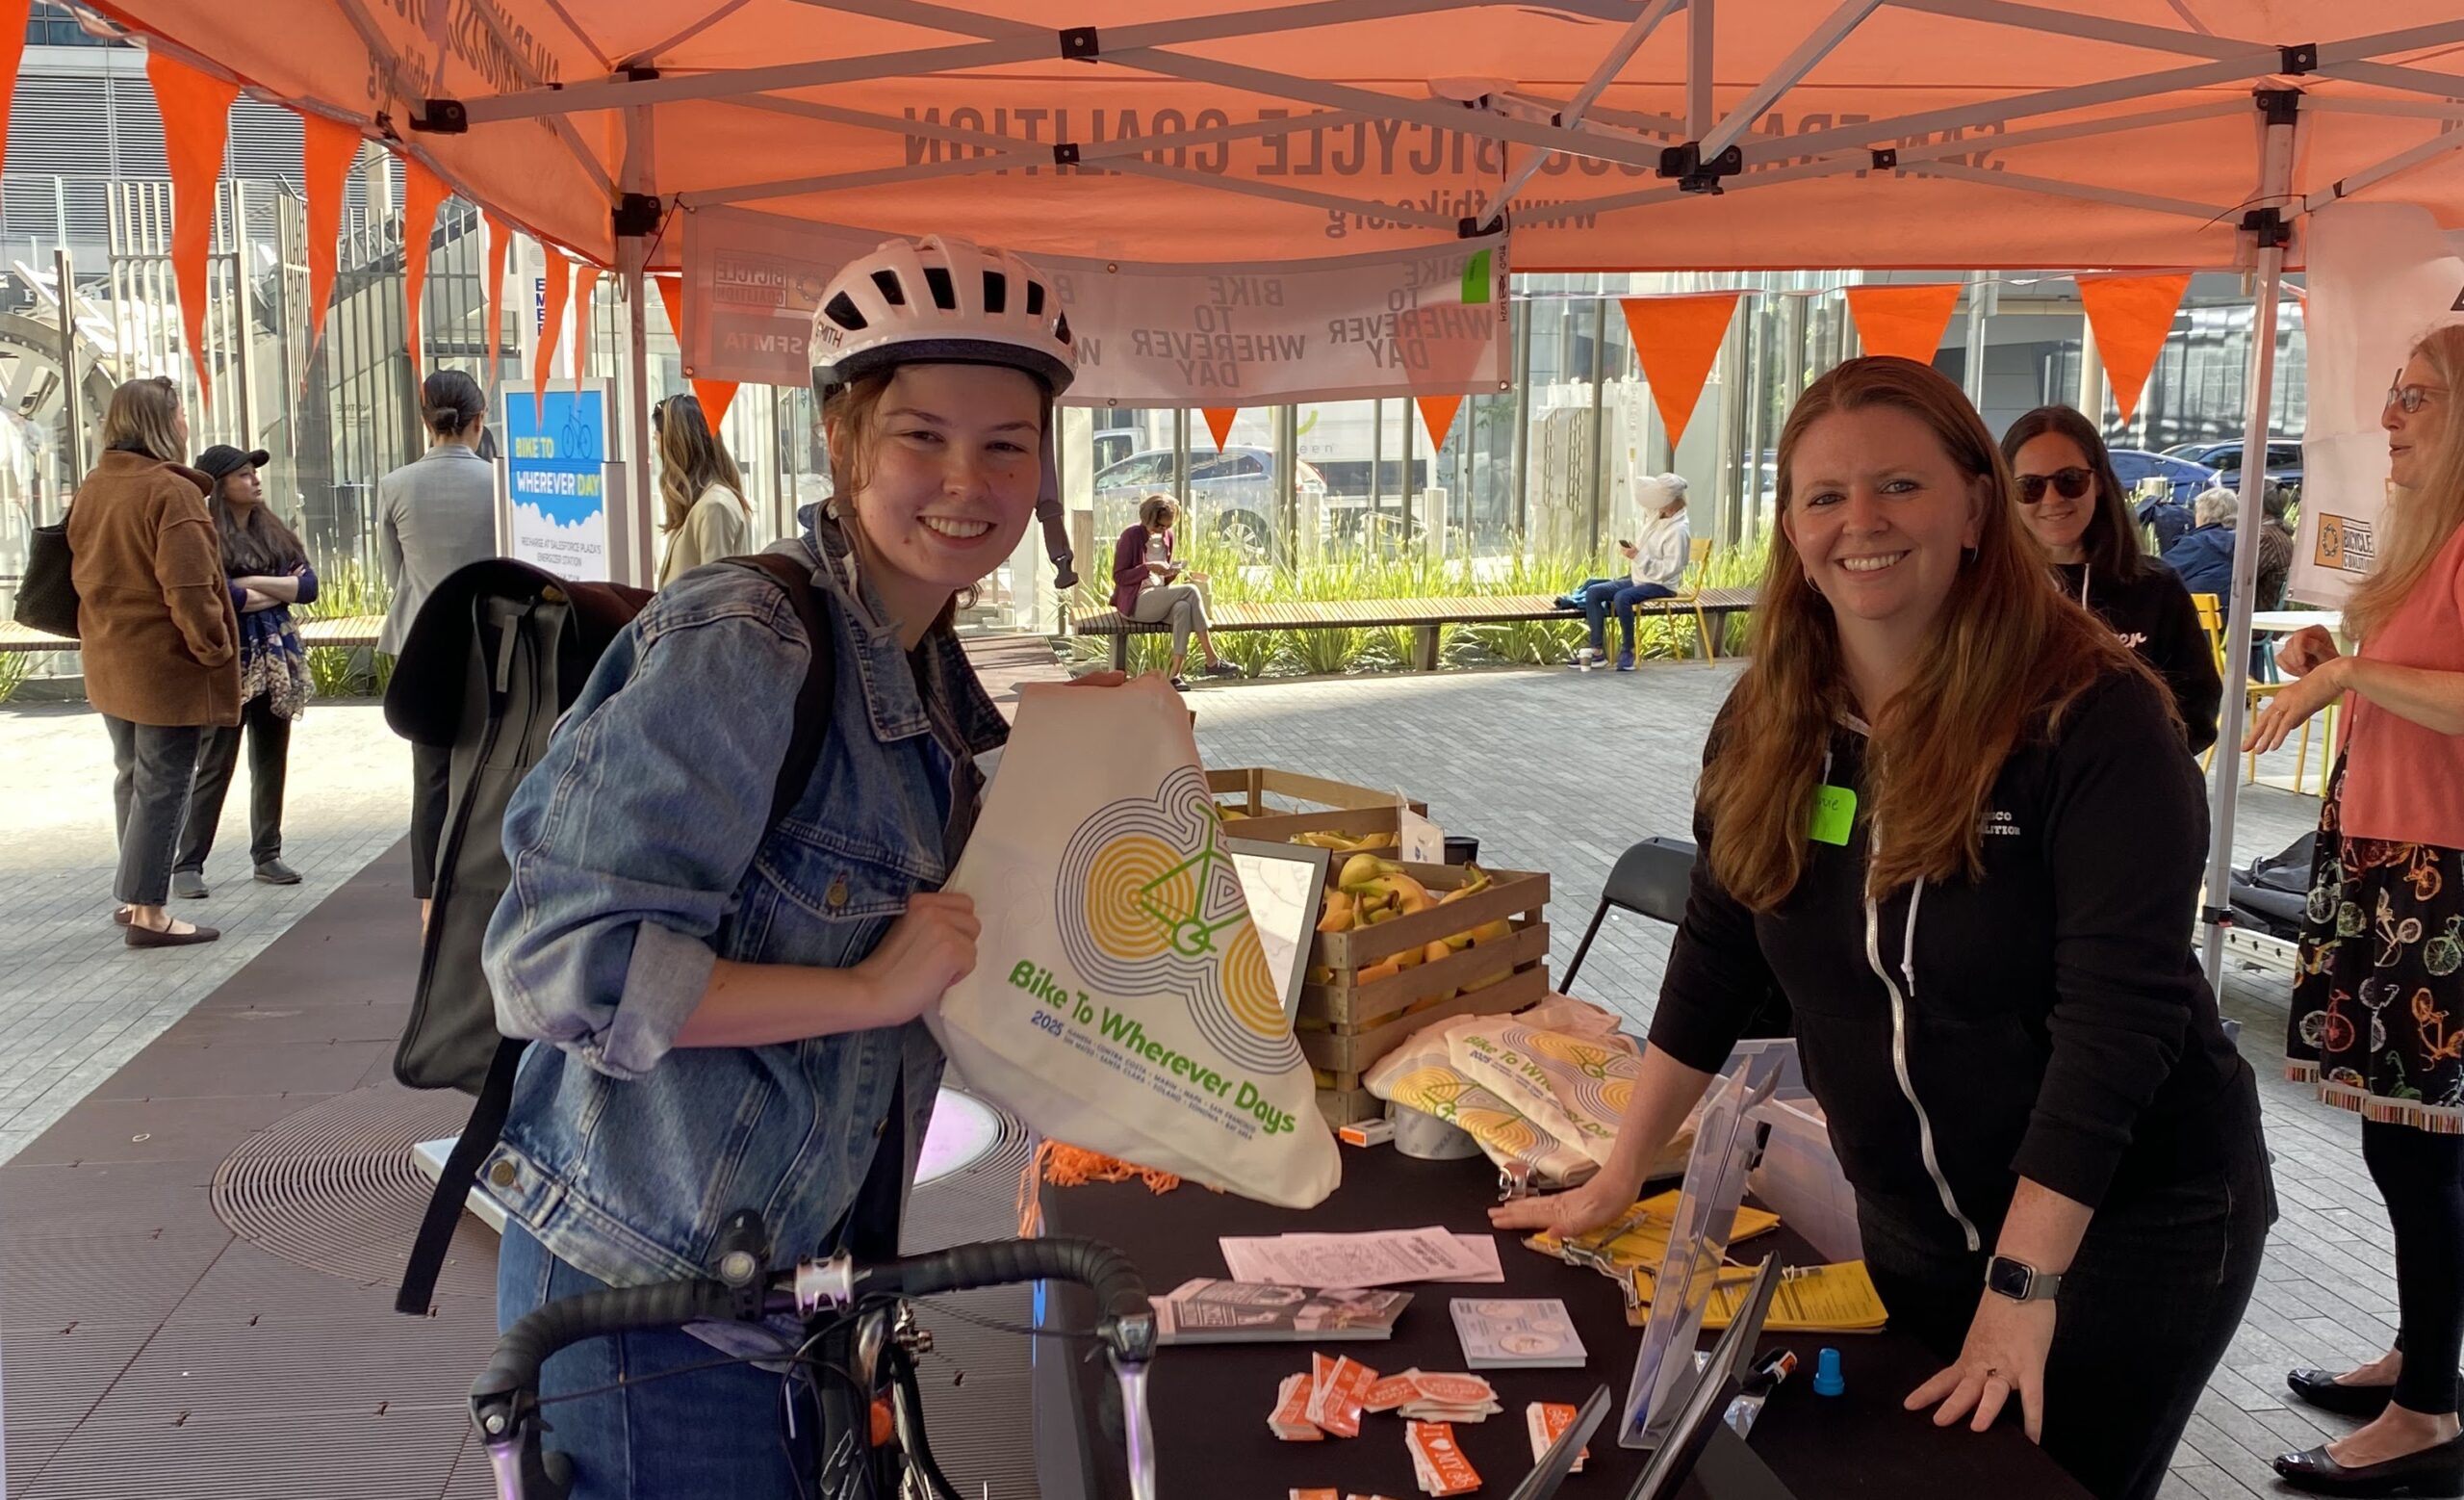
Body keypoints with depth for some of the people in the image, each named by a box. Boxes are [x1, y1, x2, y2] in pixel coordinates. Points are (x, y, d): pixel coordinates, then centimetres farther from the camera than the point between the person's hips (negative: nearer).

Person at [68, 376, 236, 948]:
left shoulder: (90, 490, 8)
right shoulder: (171, 492, -19)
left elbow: (84, 573, 15)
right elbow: (188, 588, -24)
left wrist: (99, 637, 22)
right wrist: (216, 648, -14)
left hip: (109, 663, 9)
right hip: (166, 665, -9)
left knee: (133, 777, 20)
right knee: (162, 786, -2)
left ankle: (133, 895, 29)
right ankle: (146, 912, 2)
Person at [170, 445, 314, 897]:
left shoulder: (275, 532, 11)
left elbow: (309, 586, 3)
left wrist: (253, 583, -11)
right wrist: (279, 591, -6)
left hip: (278, 660, 6)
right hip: (228, 662, -6)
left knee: (272, 762, 10)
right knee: (214, 767, -4)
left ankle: (267, 855, 20)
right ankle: (188, 864, 4)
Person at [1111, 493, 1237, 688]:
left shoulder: (1167, 537, 15)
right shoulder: (1131, 536, -5)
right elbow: (1119, 576, -8)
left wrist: (1172, 572, 0)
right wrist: (1148, 568, -19)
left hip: (1160, 599, 6)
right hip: (1136, 602, -6)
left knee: (1184, 608, -32)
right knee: (1190, 591, -27)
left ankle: (1175, 674, -36)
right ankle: (1212, 662, -26)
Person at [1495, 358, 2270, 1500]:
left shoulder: (2095, 719, -21)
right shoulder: (1767, 725, -4)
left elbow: (2118, 1008, -25)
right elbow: (1717, 955, 3)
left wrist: (2020, 1287, -28)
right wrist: (1620, 1176, 3)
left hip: (2132, 1224, -5)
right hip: (1911, 1228, 5)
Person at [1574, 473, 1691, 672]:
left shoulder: (1678, 530, -21)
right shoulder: (1654, 515, 4)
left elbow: (1668, 569, -26)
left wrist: (1638, 556, -29)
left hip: (1661, 586, -9)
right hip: (1639, 579, 9)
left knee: (1622, 597, -36)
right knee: (1593, 592, -6)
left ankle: (1629, 650, -18)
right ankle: (1597, 649, -8)